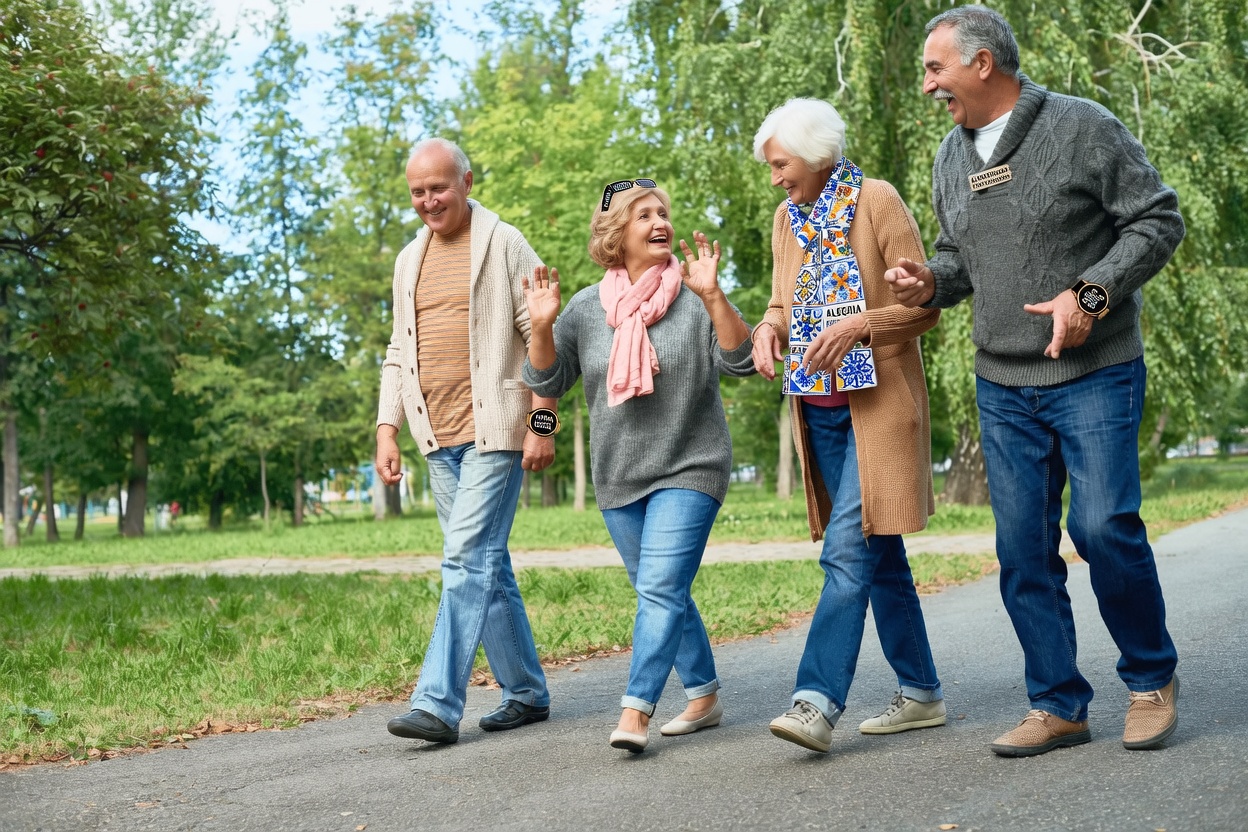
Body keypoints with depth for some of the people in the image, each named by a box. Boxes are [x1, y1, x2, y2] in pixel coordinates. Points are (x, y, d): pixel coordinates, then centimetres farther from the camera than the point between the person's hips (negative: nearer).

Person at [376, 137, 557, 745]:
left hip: (494, 431, -7)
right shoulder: (409, 260, 16)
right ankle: (526, 693, 20)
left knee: (468, 559, -13)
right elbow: (398, 353, 19)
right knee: (487, 566, 10)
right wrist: (387, 430, 10)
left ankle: (438, 704, -14)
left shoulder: (504, 245, -2)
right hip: (439, 438, 7)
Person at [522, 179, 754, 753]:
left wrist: (712, 297, -27)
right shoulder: (586, 307, 4)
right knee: (665, 595, 13)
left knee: (660, 590, -16)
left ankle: (635, 712, -17)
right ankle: (704, 696, 27)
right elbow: (547, 383, 4)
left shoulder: (693, 298, -6)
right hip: (618, 479, 5)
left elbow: (741, 362, -15)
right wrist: (542, 326, -14)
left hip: (689, 471, -4)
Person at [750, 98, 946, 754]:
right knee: (878, 554, 11)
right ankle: (921, 693, 20)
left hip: (877, 405, -7)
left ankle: (817, 701, -17)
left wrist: (858, 324, -24)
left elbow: (924, 305, -8)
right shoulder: (787, 220, 12)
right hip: (818, 409, 7)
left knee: (849, 551, -14)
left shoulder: (877, 201, -7)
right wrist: (769, 329, -3)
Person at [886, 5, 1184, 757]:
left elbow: (1159, 220, -7)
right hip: (1003, 386, 6)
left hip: (1095, 373, -5)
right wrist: (931, 281, -2)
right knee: (1023, 547, 3)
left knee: (1103, 524, -13)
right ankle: (1059, 707, 14)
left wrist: (1091, 294, -18)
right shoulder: (952, 156, 10)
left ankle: (1152, 679, 11)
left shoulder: (1082, 127, -8)